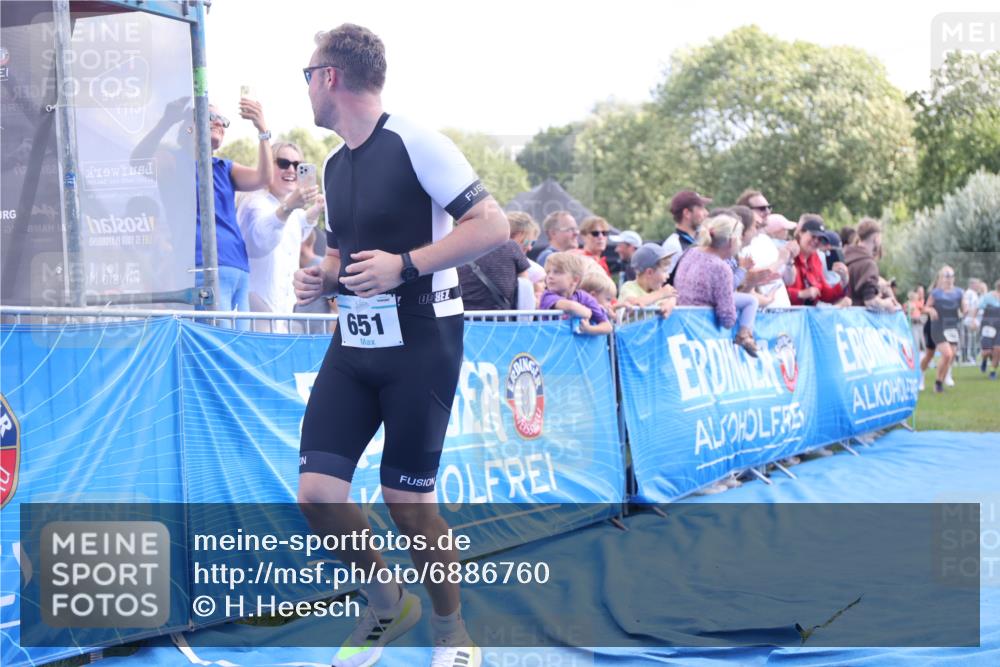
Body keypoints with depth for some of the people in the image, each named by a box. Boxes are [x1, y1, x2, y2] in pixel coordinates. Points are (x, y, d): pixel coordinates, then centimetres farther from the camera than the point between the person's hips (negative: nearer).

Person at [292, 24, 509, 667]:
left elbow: (493, 226, -16)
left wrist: (405, 264, -24)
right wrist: (324, 277, 5)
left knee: (408, 499, -3)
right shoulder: (335, 165, 13)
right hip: (354, 343, 7)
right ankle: (388, 602, 22)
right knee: (317, 491, -3)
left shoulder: (416, 142, -12)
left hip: (420, 343, -7)